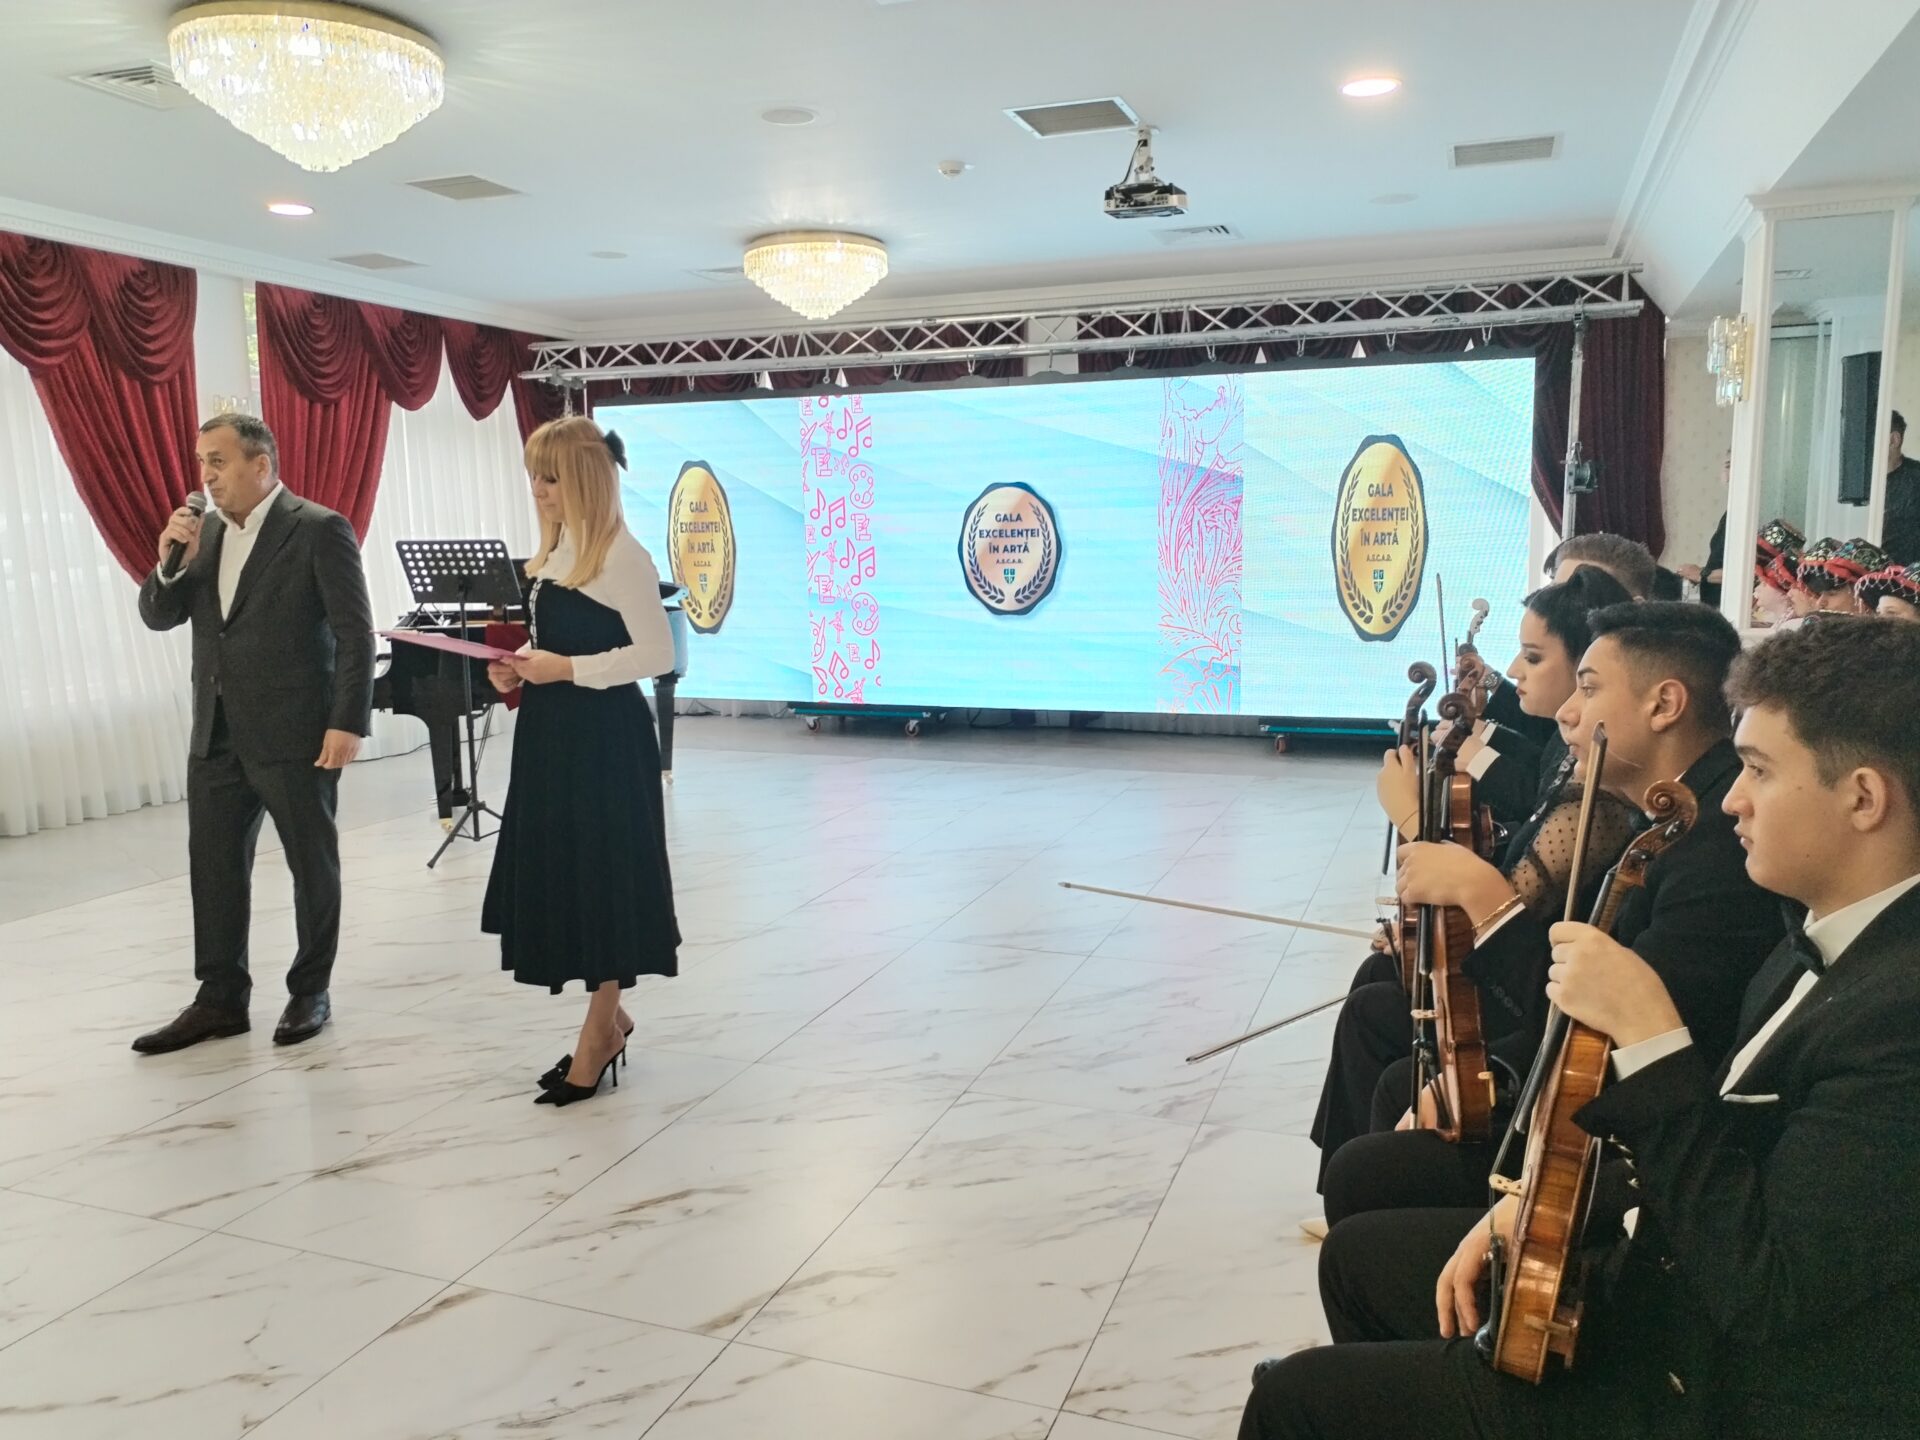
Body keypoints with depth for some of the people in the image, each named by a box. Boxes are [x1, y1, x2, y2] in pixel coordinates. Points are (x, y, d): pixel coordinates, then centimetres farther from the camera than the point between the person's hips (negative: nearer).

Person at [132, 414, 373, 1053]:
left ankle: (310, 991, 22)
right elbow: (159, 617, 11)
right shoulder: (204, 532, 10)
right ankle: (220, 999, 22)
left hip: (294, 733, -6)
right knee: (213, 868, 10)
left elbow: (355, 634, -13)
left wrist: (348, 723, -18)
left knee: (312, 865, 7)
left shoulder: (319, 529, -10)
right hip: (216, 733, 7)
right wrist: (171, 562, -8)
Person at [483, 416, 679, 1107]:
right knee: (560, 876, 13)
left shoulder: (621, 556, -14)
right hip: (552, 735, 9)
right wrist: (519, 667, 2)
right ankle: (608, 1017, 29)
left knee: (602, 879, 2)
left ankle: (599, 1034, 16)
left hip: (604, 738, -9)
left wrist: (564, 670, -21)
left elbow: (657, 654, -18)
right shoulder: (554, 549, 12)